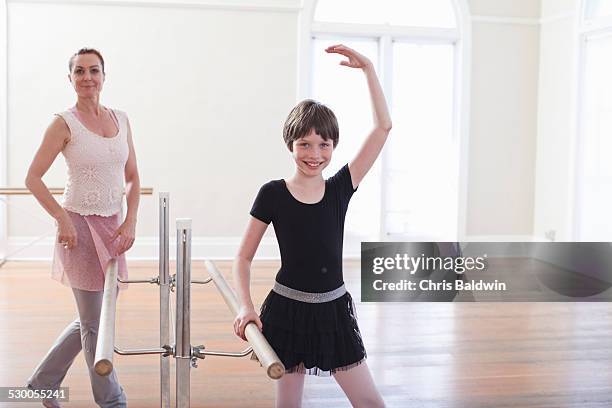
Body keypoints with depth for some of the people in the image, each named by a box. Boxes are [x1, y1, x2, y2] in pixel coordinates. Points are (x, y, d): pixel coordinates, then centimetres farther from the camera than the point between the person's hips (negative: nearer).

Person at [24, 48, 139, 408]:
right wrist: (63, 219, -15)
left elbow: (133, 178, 9)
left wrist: (131, 222, -3)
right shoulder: (65, 123, -8)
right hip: (80, 227, -6)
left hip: (113, 227, 6)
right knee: (95, 322, 4)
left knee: (94, 317, 16)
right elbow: (33, 178, -7)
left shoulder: (121, 119, 6)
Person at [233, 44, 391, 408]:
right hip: (287, 310, -2)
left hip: (334, 310, 2)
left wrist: (367, 67, -7)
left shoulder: (340, 189, -2)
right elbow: (244, 258, 0)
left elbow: (383, 126, -6)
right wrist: (246, 307, -14)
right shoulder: (272, 194, -6)